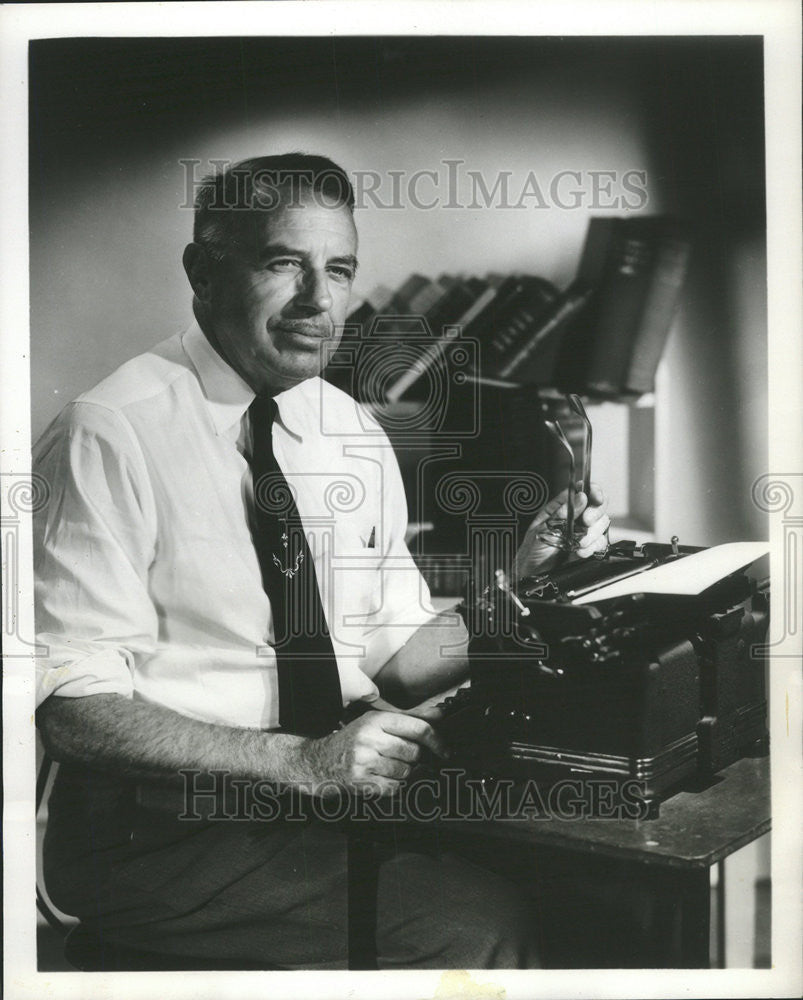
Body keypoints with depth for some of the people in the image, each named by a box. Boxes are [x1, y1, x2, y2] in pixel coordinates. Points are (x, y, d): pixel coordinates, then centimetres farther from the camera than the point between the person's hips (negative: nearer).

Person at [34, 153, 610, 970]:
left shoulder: (354, 437, 9)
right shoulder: (111, 436, -12)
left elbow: (399, 656, 13)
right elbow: (73, 707, -16)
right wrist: (299, 761, -23)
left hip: (338, 789, 6)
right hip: (161, 835, -6)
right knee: (477, 932, -23)